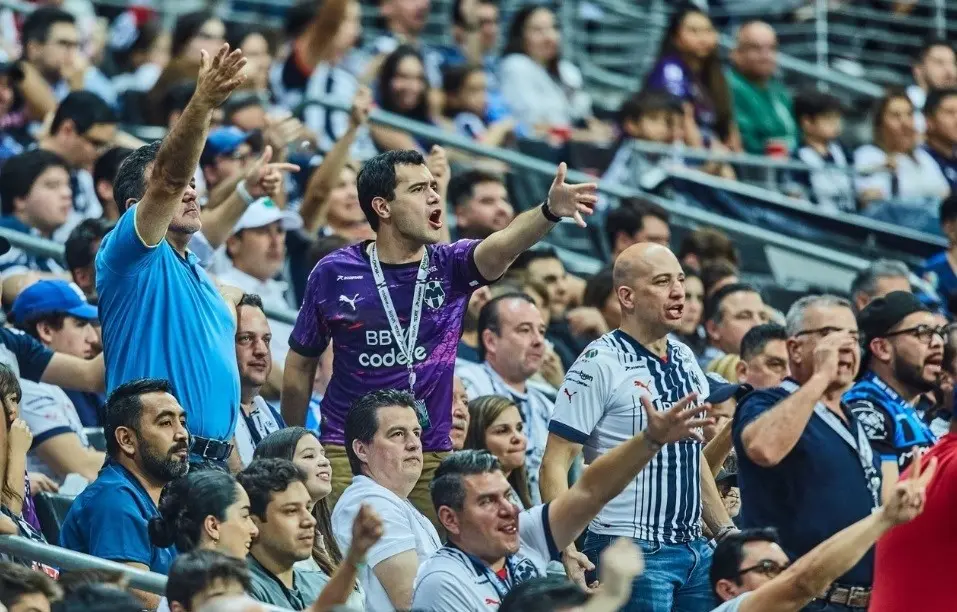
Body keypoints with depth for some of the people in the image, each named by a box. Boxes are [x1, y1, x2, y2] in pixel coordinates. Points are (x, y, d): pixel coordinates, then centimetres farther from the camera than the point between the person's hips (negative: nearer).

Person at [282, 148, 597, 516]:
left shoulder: (450, 268, 1)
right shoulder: (334, 274, -2)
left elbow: (503, 245, -21)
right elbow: (300, 365, 9)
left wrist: (550, 211, -41)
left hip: (433, 455, 2)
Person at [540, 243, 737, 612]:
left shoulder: (684, 359, 12)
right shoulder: (601, 364, -10)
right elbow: (555, 465, -12)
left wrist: (726, 532, 19)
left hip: (694, 550, 7)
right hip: (632, 553, -7)